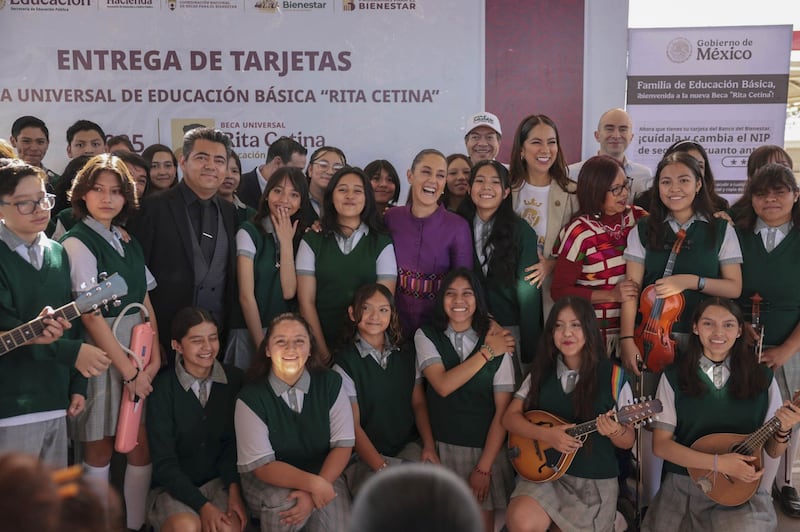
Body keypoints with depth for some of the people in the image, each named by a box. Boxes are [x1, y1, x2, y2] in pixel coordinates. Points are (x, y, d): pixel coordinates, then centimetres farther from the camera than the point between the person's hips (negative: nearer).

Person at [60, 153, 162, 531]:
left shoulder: (128, 243, 11)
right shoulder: (77, 243, -9)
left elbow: (146, 303, 8)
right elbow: (90, 315, -14)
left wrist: (155, 357, -4)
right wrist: (128, 369, -14)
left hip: (138, 351, 6)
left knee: (142, 445, 7)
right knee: (100, 450, 5)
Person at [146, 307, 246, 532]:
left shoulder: (235, 380, -3)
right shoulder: (163, 388, -9)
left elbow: (235, 442, 1)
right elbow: (164, 462, -8)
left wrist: (234, 490, -15)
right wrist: (203, 506, -18)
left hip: (220, 480, 1)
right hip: (174, 487, -1)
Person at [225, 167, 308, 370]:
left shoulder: (301, 237, 5)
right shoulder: (249, 232, -5)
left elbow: (289, 292, -8)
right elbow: (246, 296, -10)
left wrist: (286, 241, -10)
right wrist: (262, 345, -15)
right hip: (250, 332, -3)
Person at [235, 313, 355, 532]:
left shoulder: (330, 383, -6)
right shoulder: (251, 398, -13)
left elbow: (343, 445, -8)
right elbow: (262, 466, -15)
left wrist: (313, 493, -22)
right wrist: (313, 484, -29)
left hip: (324, 476, 2)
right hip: (269, 482, -2)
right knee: (286, 504, -33)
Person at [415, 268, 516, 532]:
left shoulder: (498, 343, -3)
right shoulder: (426, 337, -1)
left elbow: (503, 411, -6)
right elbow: (443, 385, -17)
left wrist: (484, 468, -10)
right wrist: (487, 352, -15)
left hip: (485, 450, 0)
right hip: (442, 449, 0)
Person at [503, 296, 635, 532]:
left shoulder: (612, 375, -5)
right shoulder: (541, 371, 3)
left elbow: (628, 441, 0)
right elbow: (510, 417, 1)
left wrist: (614, 431, -24)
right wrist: (546, 434, -16)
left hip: (595, 482, -1)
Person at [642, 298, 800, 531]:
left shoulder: (762, 378, 2)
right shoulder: (674, 377, -2)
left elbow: (772, 450, 8)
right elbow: (660, 444, -6)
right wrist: (719, 463, -16)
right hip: (682, 488, 0)